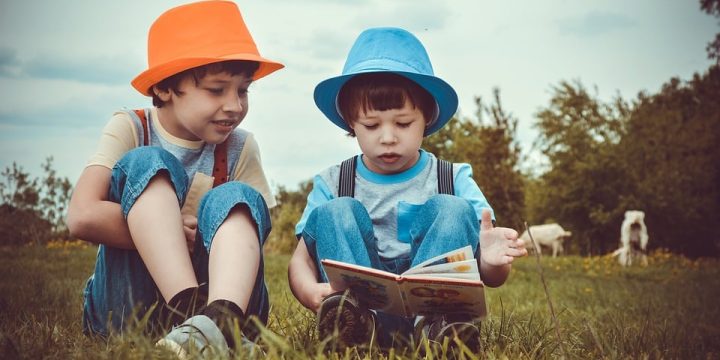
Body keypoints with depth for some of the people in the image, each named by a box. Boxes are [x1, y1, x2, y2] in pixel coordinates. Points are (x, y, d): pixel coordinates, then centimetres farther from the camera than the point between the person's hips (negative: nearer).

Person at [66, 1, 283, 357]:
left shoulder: (240, 149, 4)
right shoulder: (129, 130, -4)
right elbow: (83, 217, -19)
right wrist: (180, 230, -18)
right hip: (126, 305, -2)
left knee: (236, 199, -22)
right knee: (146, 164, -20)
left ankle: (221, 318, -51)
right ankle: (191, 312, -42)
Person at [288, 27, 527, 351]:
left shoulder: (455, 180, 5)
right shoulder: (331, 185, 8)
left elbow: (491, 279, 0)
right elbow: (301, 259, -1)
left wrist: (492, 261, -27)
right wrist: (309, 291, -27)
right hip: (357, 297, 1)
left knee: (453, 209, -17)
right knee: (335, 212, -16)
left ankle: (431, 321, -40)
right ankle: (354, 311, -42)